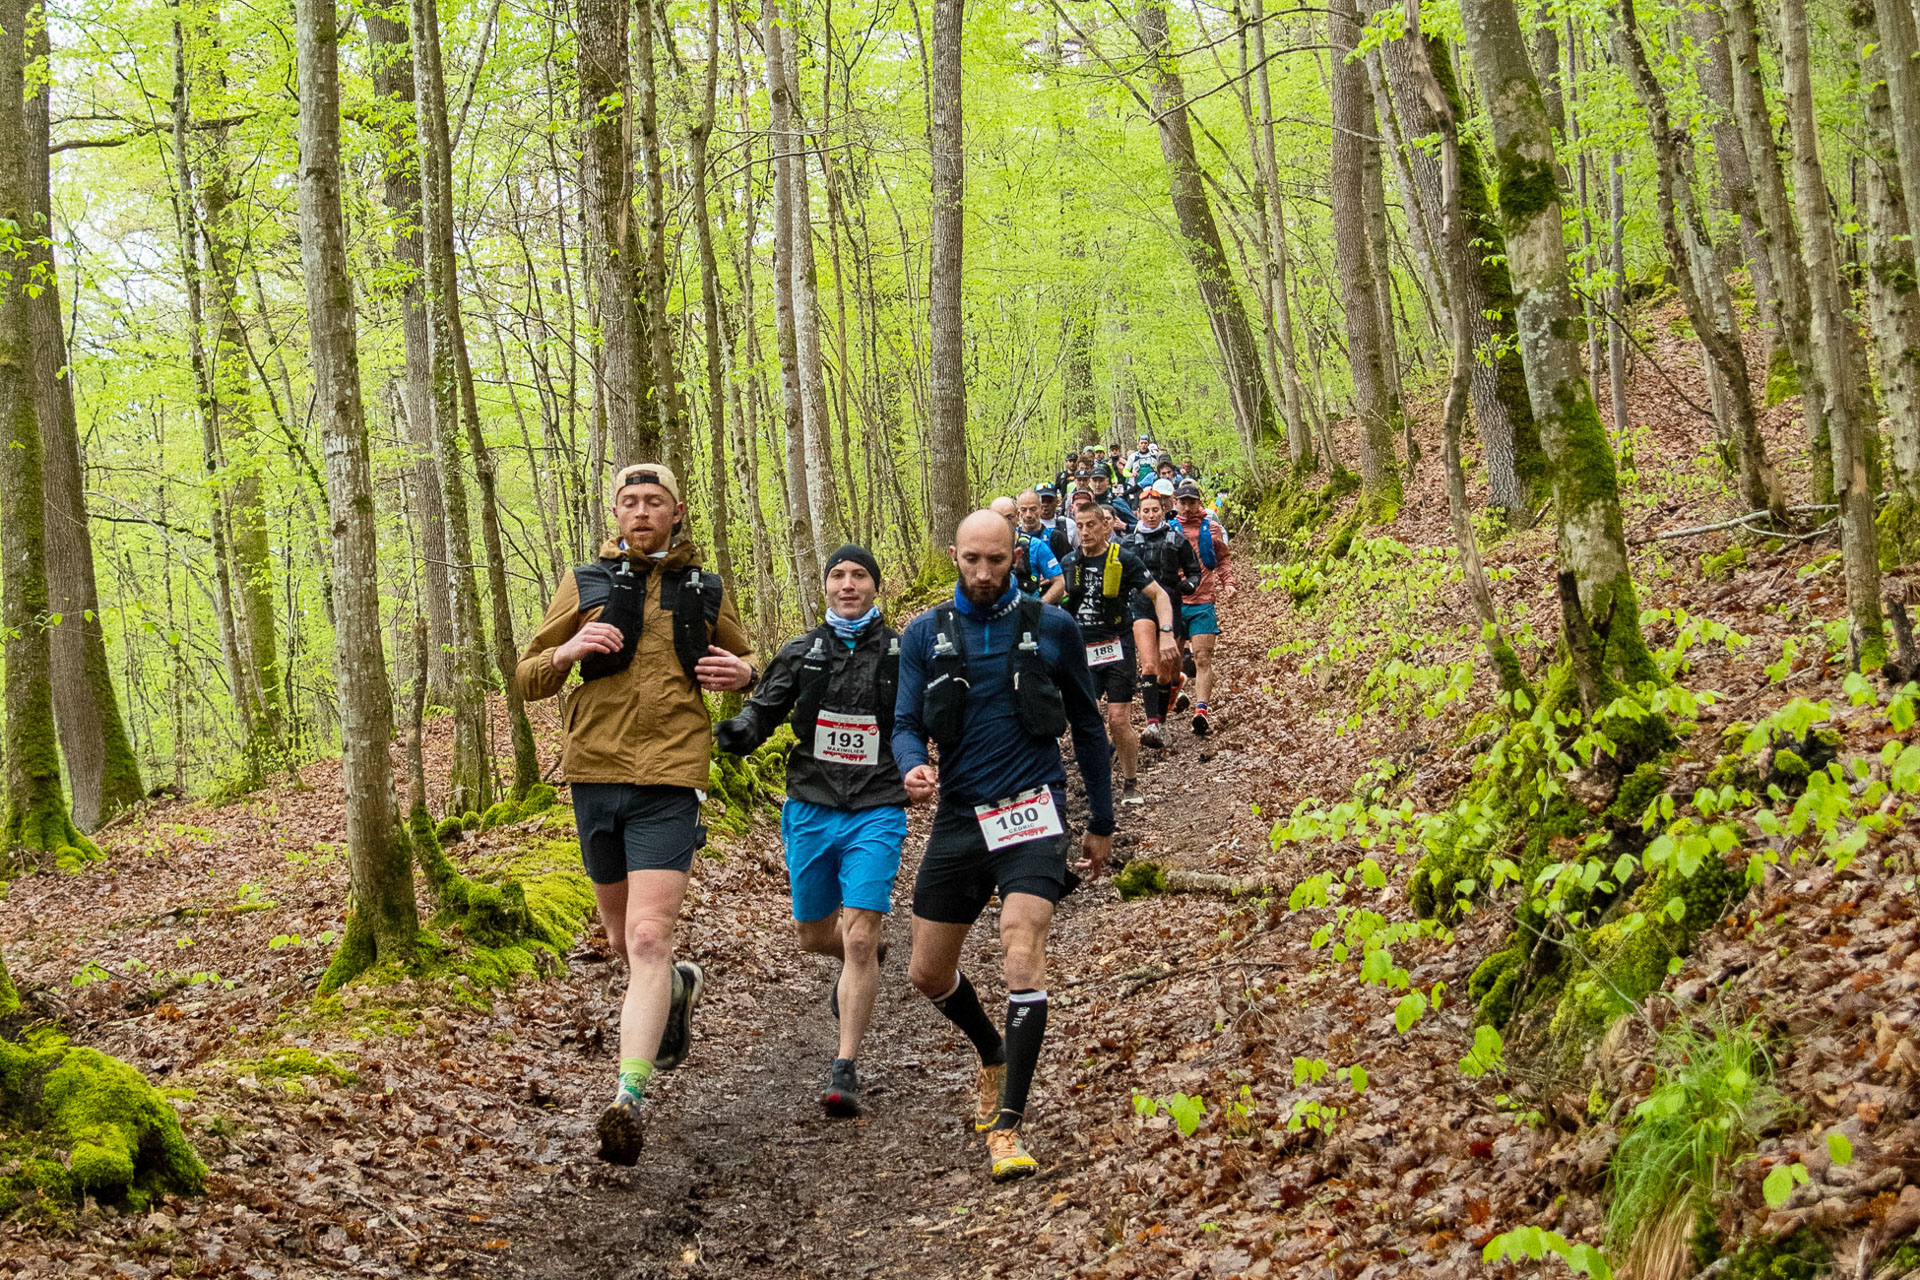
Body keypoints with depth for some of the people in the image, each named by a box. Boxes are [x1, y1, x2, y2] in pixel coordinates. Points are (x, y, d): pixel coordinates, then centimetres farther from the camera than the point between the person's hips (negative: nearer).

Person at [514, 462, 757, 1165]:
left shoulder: (705, 591, 9)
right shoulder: (585, 583, 7)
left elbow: (745, 659, 24)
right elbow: (527, 680, 8)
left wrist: (743, 672, -1)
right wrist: (568, 650, -15)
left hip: (669, 780, -2)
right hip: (595, 775, 3)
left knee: (648, 938, -15)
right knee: (622, 937, 17)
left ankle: (629, 1094, -17)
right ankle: (679, 984, 49)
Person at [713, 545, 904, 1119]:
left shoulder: (902, 653, 1)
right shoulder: (801, 653, 5)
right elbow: (764, 711, 4)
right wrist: (738, 731, -18)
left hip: (876, 814, -3)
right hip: (810, 810, 3)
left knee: (859, 939, -13)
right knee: (814, 936, 15)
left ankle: (845, 1070, -7)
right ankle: (866, 956, 50)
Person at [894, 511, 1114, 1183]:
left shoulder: (1051, 628, 2)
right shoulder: (925, 634, 6)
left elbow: (1087, 725, 11)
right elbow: (906, 724, 2)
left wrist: (1102, 821, 15)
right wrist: (914, 767, -22)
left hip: (1032, 813, -3)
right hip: (960, 817, 3)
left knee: (1022, 955, -22)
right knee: (928, 974, 10)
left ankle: (1007, 1124, -19)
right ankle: (993, 1055, 41)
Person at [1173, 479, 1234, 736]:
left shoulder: (1211, 528, 8)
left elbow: (1223, 559, 19)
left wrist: (1228, 582, 4)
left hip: (1203, 603, -1)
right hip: (1173, 602, 1)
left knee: (1203, 658, -11)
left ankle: (1201, 710, -20)